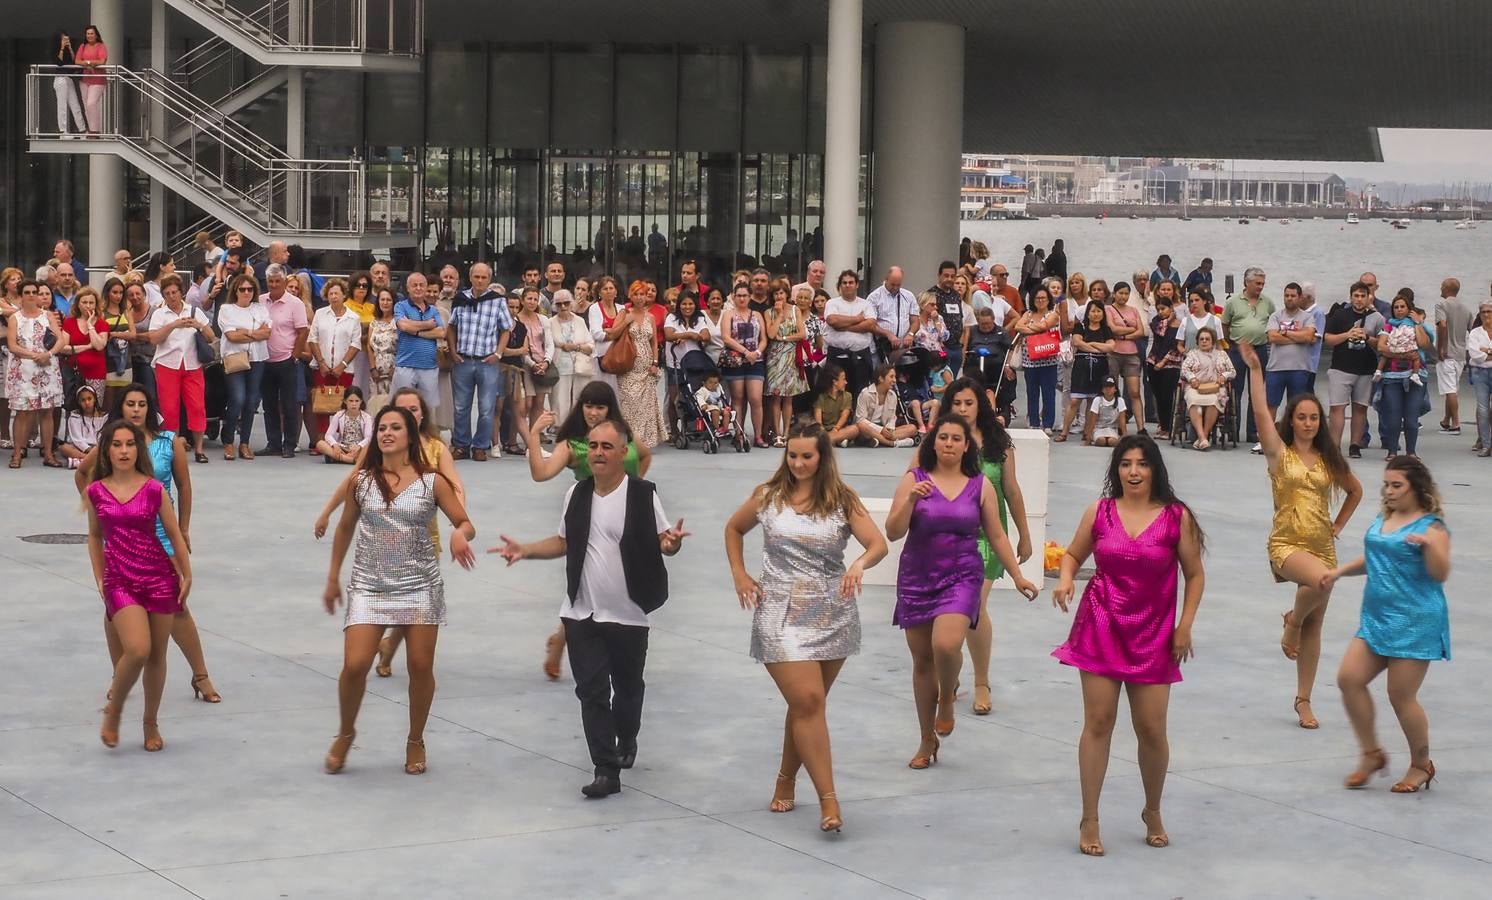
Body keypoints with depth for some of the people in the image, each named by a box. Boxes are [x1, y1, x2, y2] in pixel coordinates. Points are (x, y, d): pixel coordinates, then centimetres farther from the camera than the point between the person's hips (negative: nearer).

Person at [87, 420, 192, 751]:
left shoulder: (153, 489, -3)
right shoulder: (96, 492, 1)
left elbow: (174, 535, 5)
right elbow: (95, 536, 14)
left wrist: (186, 576, 7)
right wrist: (99, 578, 8)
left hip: (159, 578, 1)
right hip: (119, 581, -1)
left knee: (156, 655, 7)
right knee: (137, 650, -19)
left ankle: (151, 724, 24)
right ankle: (114, 710, 6)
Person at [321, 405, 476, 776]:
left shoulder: (432, 482, -3)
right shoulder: (361, 481, 1)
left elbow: (466, 524, 1)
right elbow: (345, 529, 13)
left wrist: (460, 535, -23)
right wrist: (333, 578, 15)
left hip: (420, 585, 0)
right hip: (369, 586, 0)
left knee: (421, 667, 3)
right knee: (355, 665, -10)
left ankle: (415, 741, 24)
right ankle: (346, 734, 16)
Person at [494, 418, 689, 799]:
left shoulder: (642, 494, -9)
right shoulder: (577, 493, 6)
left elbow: (663, 539, -7)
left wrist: (672, 542, -30)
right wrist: (524, 550, 4)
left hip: (628, 614, -3)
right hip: (581, 614, 3)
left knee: (627, 687, 14)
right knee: (591, 691, -3)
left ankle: (626, 740, 43)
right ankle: (606, 770, -1)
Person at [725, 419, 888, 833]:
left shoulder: (842, 500, 1)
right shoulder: (768, 496, 3)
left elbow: (878, 543, -9)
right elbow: (733, 529, 20)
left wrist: (860, 563, -31)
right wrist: (739, 575, 8)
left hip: (833, 613, 2)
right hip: (781, 614, -2)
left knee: (806, 704, 10)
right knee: (808, 701, -12)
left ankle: (786, 781, 30)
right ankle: (828, 800, -12)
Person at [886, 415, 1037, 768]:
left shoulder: (980, 485, 2)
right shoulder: (914, 480, -1)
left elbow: (996, 536, 10)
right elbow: (893, 533, -5)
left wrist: (1018, 576, 9)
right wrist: (911, 499, -20)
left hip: (961, 578, -1)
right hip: (916, 579, 1)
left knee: (946, 644, -25)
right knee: (922, 659, 7)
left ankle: (947, 698, 9)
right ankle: (928, 739, 23)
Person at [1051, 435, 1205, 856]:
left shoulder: (1176, 517, -4)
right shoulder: (1099, 512, 0)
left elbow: (1194, 575, 3)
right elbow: (1073, 554, 13)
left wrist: (1185, 625, -4)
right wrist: (1065, 581, -8)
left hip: (1153, 634, 0)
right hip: (1102, 627, 1)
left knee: (1152, 729, 2)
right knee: (1098, 722, -2)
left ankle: (1152, 813, 27)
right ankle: (1089, 821, 6)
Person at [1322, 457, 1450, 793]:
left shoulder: (1431, 527, -10)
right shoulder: (1382, 520, 12)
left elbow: (1440, 574, -20)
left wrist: (1429, 545, -36)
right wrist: (1339, 571, 16)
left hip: (1415, 623, -8)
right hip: (1376, 618, 8)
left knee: (1401, 696, -4)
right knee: (1349, 678, -3)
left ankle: (1421, 765, 17)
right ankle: (1372, 753, 12)